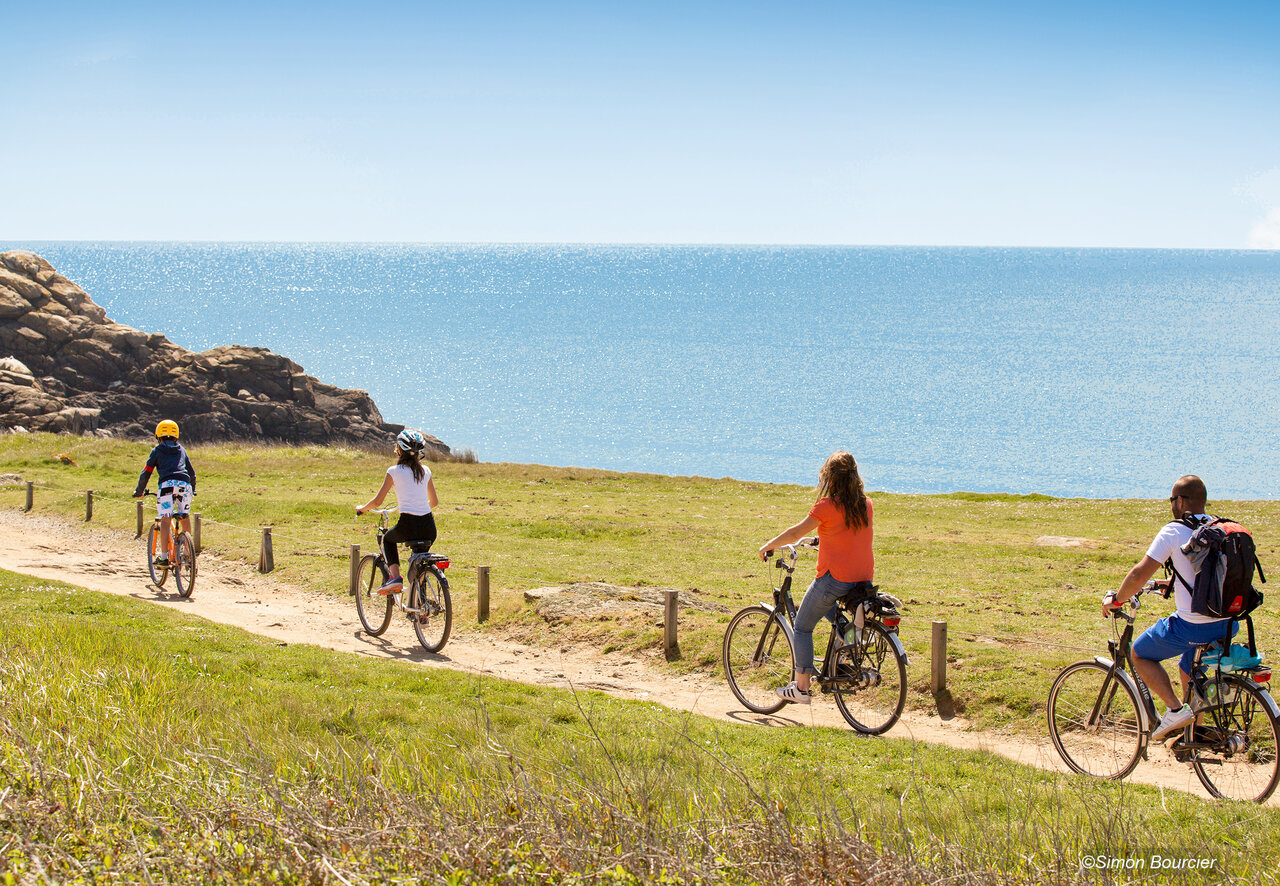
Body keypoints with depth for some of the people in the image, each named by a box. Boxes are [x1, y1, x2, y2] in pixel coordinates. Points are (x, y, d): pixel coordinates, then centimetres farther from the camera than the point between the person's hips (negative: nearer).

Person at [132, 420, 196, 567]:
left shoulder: (157, 450, 17)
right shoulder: (181, 450, 27)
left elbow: (146, 473, 14)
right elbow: (192, 472, 33)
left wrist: (139, 491, 25)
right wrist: (192, 489, 48)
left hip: (167, 484, -3)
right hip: (184, 484, 3)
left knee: (165, 520, -7)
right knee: (185, 517, 19)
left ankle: (164, 557, -13)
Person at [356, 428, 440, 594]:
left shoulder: (394, 471, -1)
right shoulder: (425, 470, 12)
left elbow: (377, 501, 0)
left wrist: (362, 508, 20)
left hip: (408, 526, -4)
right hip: (429, 528, 4)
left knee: (388, 540, 29)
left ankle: (395, 576, 9)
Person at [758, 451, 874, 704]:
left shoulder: (827, 505, -12)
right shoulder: (865, 504, 6)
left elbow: (796, 533, -10)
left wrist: (769, 545, 4)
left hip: (834, 577, -7)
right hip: (863, 579, 7)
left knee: (803, 627, 11)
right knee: (833, 612, 36)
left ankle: (801, 688, 8)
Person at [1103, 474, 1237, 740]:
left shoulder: (1174, 531, -11)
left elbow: (1140, 574, -14)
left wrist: (1115, 599, 1)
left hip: (1193, 627, -7)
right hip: (1228, 624, 7)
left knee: (1141, 654, 15)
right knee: (1188, 669, 32)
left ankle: (1175, 709, 2)